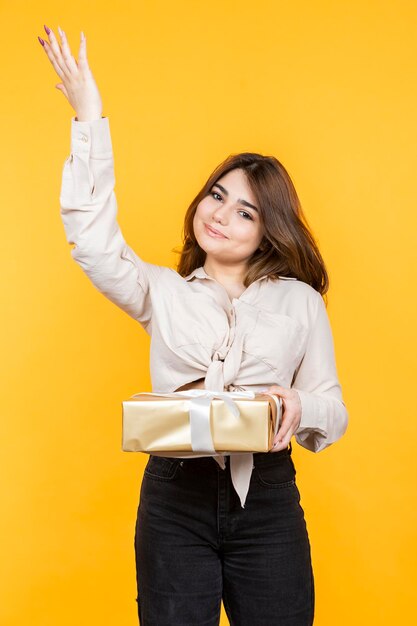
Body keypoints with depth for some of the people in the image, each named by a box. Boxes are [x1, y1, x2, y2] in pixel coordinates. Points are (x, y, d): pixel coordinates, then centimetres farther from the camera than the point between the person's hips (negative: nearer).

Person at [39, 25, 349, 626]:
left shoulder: (300, 301, 8)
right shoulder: (162, 292, 10)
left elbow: (331, 412, 8)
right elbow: (93, 238, -6)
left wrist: (299, 407, -16)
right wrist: (90, 120, -10)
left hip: (266, 499, 0)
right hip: (174, 494, 0)